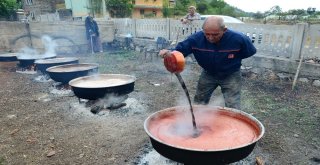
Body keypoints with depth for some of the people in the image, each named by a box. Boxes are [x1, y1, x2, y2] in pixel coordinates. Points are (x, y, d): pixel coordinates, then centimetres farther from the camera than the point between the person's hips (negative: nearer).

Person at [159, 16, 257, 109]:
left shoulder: (239, 39, -28)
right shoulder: (196, 38, -27)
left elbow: (250, 52, -7)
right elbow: (180, 49, -20)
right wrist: (169, 54, -42)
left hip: (231, 76, -2)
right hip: (208, 74, 2)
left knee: (232, 108, -3)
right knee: (198, 104, 17)